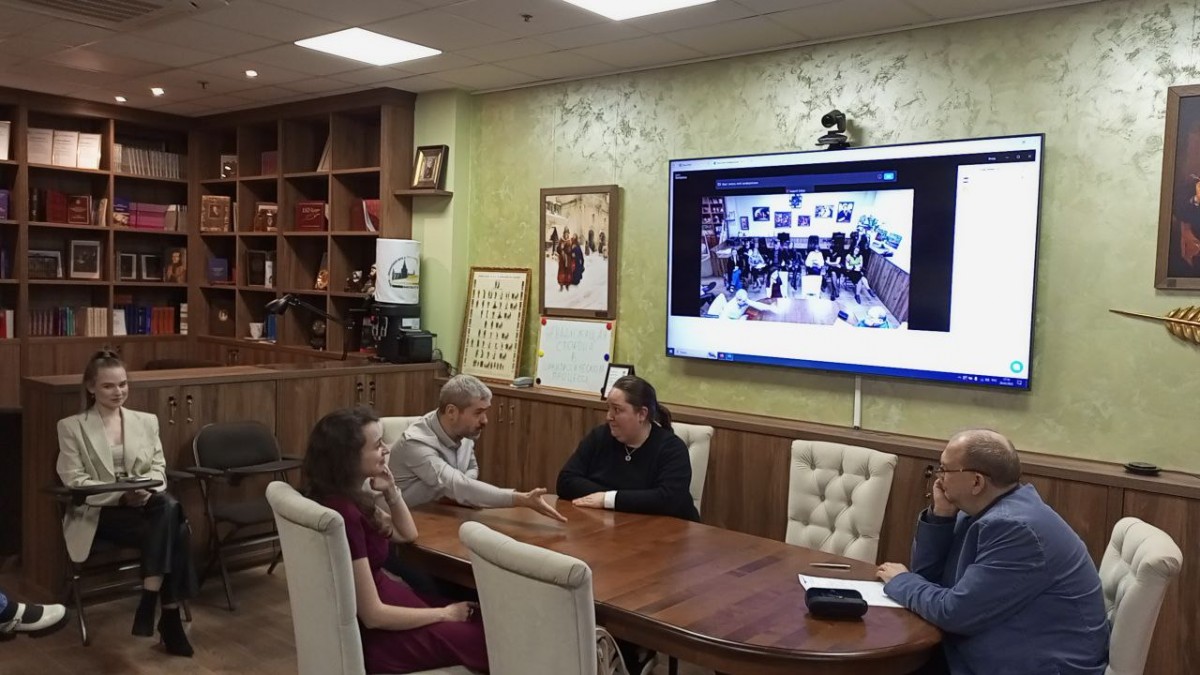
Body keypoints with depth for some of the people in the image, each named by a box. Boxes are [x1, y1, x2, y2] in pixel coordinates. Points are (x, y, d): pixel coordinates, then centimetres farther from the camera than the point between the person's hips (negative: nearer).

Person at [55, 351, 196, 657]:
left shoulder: (147, 421, 15)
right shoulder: (71, 427, 3)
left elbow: (158, 468, 9)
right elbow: (75, 482, -5)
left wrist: (146, 489, -15)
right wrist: (121, 494, -20)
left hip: (145, 504, 4)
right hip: (98, 512, -4)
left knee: (170, 508, -33)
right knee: (171, 529, -31)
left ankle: (150, 601, -24)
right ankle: (167, 616, -25)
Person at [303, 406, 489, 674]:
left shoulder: (352, 497, 1)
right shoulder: (343, 513, -27)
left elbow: (407, 534, 16)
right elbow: (373, 615, -25)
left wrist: (390, 490, -2)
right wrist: (445, 614, -13)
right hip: (372, 635, -9)